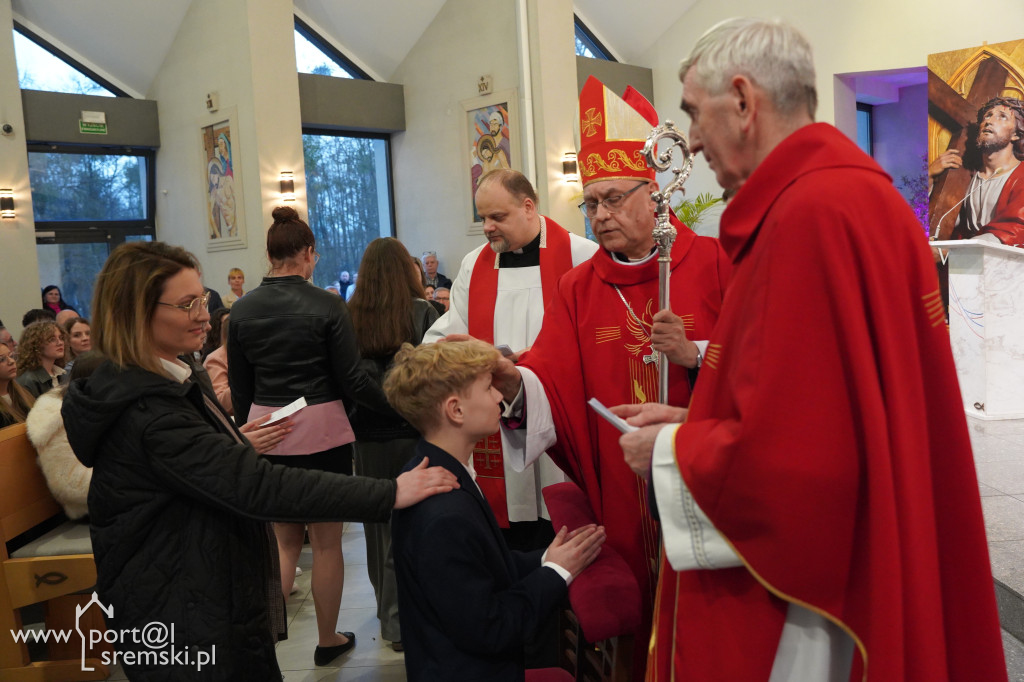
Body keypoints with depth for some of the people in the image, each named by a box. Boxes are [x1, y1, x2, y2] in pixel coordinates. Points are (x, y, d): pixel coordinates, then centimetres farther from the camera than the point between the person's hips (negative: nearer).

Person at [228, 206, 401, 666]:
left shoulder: (242, 309, 0)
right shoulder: (326, 306, -12)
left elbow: (239, 388, 6)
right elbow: (352, 382, -10)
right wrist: (396, 404, 3)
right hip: (321, 431, -4)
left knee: (285, 536, 22)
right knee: (326, 541, 12)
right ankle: (328, 641, 27)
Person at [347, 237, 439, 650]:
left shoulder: (349, 317, -4)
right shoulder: (422, 313, -9)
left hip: (367, 436, 3)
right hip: (413, 431, -2)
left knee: (378, 521, 16)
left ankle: (387, 605, 34)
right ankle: (400, 621, 13)